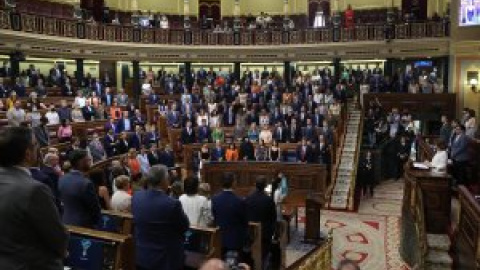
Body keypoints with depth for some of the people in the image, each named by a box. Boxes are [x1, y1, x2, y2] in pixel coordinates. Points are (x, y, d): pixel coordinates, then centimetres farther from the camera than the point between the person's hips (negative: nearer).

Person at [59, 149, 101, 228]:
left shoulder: (62, 179, -1)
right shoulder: (86, 184, -25)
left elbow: (62, 201, 11)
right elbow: (95, 208, -16)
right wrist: (95, 222, 2)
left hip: (66, 223, 8)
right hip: (83, 226, -7)